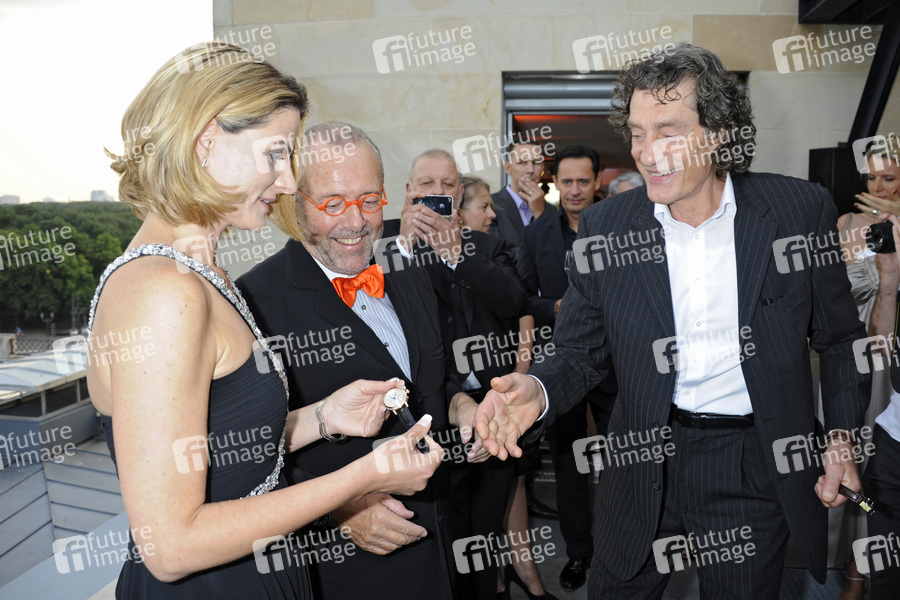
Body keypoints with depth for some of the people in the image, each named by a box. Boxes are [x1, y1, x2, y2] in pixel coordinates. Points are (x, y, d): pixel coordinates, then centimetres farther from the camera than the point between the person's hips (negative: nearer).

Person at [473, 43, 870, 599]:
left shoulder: (800, 209, -8)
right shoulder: (605, 225, -8)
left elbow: (841, 339, 4)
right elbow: (580, 354, -4)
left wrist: (842, 437, -1)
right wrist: (537, 391, -24)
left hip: (757, 471, 0)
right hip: (645, 463, 1)